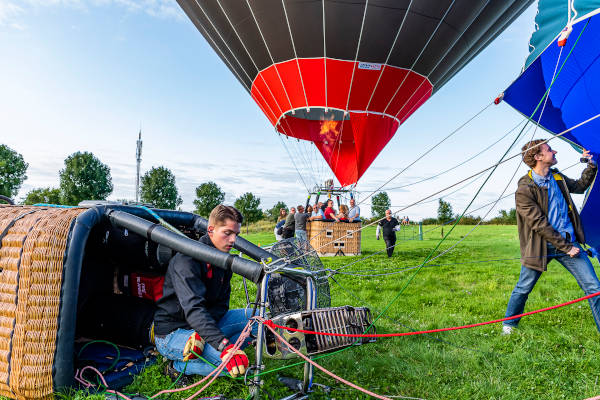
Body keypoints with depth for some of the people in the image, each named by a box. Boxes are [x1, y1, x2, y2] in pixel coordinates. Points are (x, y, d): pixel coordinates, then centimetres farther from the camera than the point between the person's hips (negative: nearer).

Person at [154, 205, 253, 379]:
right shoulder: (187, 259, -23)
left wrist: (202, 334, -22)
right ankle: (178, 367, -6)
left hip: (201, 327, 8)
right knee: (237, 364, -25)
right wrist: (225, 346, -49)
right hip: (171, 333, -8)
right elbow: (193, 308, -36)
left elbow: (221, 304, -1)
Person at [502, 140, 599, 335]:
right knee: (523, 289, 7)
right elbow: (539, 224, -18)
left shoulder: (557, 177, 7)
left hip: (569, 242, 6)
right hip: (541, 247, -5)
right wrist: (566, 247, -15)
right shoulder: (524, 190, -16)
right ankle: (508, 324, 29)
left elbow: (579, 186, 30)